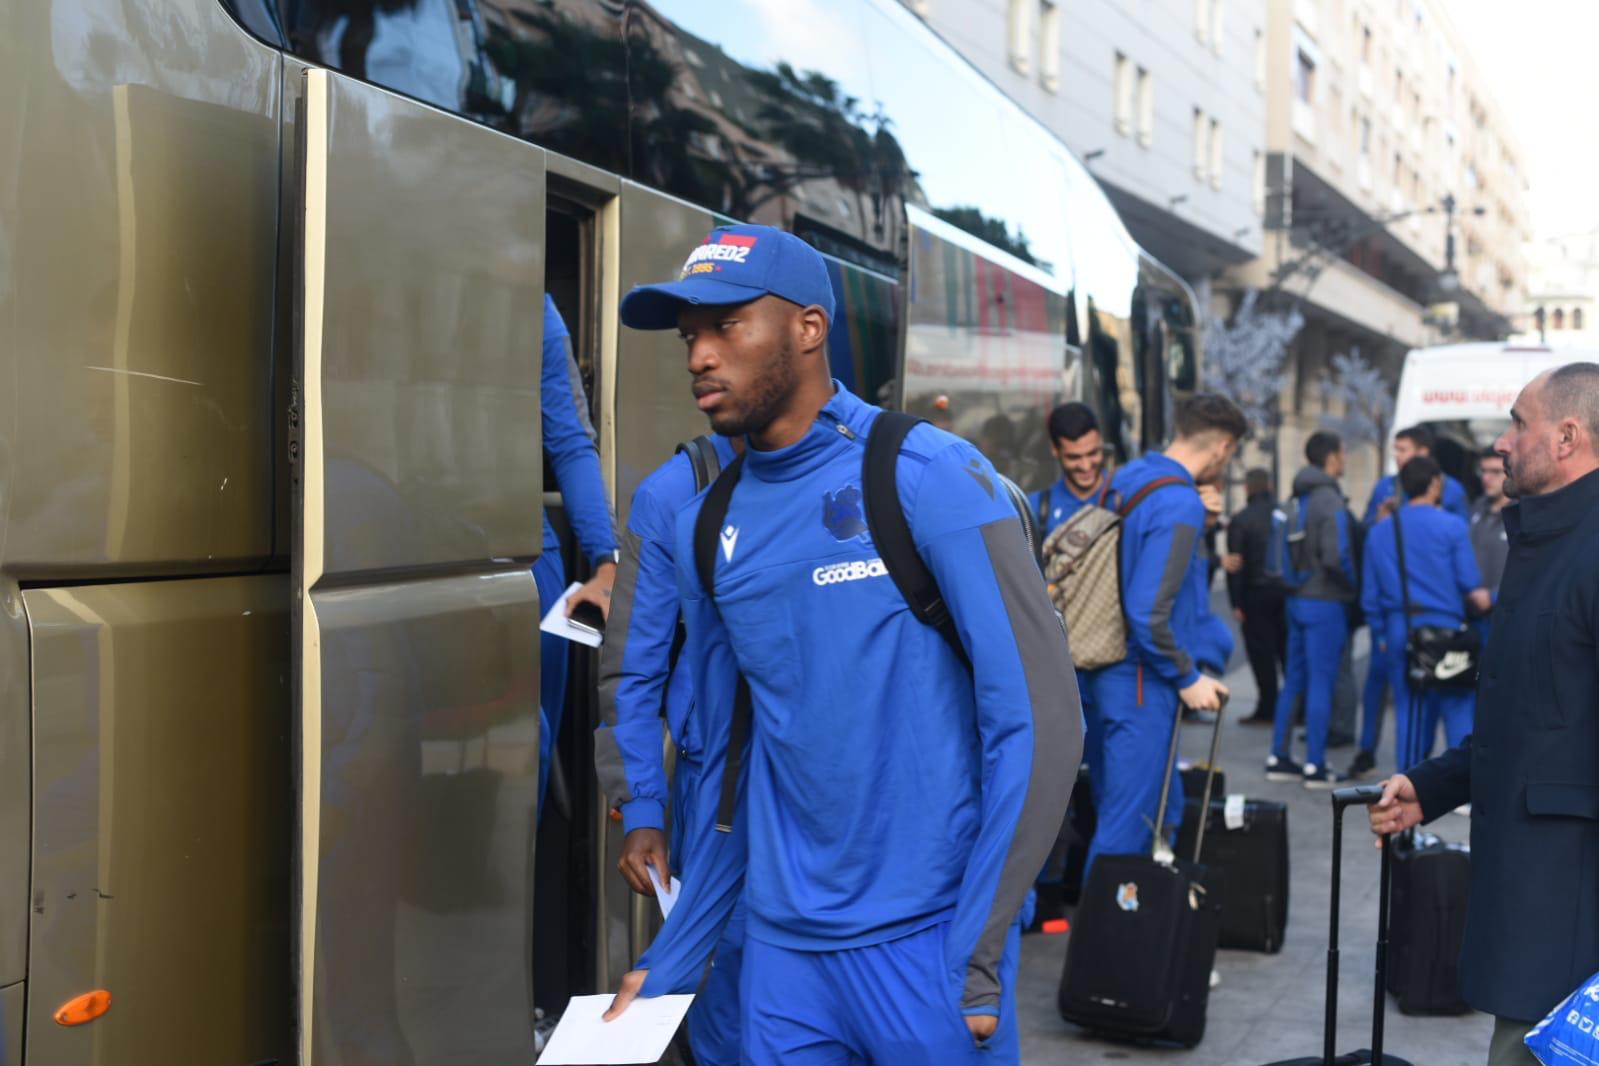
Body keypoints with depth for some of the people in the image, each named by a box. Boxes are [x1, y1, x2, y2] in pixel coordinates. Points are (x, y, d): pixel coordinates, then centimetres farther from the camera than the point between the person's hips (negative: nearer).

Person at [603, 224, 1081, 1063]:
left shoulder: (928, 476, -11)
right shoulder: (706, 530, 5)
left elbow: (1036, 712, -14)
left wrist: (977, 953, -16)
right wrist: (675, 960, 12)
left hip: (926, 936, -5)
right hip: (780, 947, 5)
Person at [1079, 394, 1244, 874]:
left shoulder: (1127, 477, 3)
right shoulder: (1180, 506, -21)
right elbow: (1148, 613, -25)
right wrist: (1187, 678, -14)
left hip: (1105, 669, 9)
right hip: (1142, 681, -9)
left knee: (1161, 810, 21)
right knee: (1128, 824, 1)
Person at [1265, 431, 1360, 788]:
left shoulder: (1298, 499, 10)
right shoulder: (1330, 501, -16)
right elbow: (1335, 556, -23)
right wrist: (1354, 585, -8)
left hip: (1297, 598, 8)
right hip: (1325, 602, -8)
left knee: (1294, 680, 14)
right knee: (1321, 683, -2)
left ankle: (1279, 758, 18)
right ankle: (1315, 765, 1)